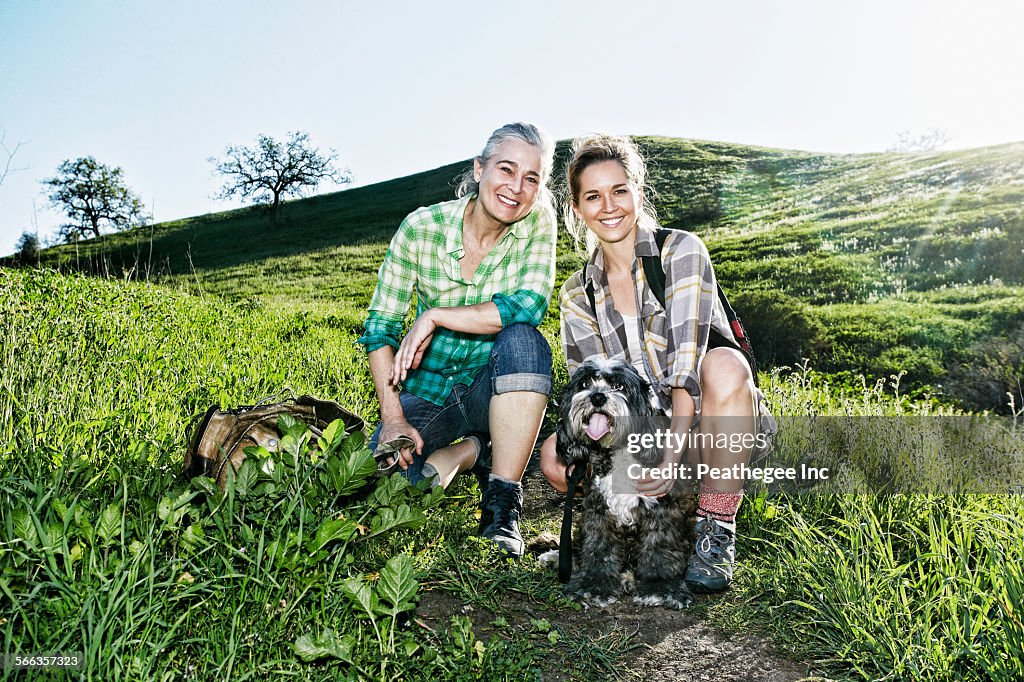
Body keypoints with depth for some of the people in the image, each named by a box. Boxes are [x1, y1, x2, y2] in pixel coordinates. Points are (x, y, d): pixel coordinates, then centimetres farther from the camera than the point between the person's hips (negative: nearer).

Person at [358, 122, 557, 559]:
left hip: (497, 388, 0)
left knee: (523, 340, -33)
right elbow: (379, 329, -8)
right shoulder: (421, 227, -11)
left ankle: (503, 503, -21)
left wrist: (434, 316, -24)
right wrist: (393, 418, -17)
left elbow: (530, 307, -25)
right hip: (428, 390, 1)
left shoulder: (538, 222, -10)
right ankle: (473, 448, 8)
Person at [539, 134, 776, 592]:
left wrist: (671, 454, -34)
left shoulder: (681, 251, -8)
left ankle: (716, 530, -22)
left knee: (724, 364, -35)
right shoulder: (577, 297, 3)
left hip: (703, 423, -3)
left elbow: (690, 359, -21)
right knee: (556, 457, -22)